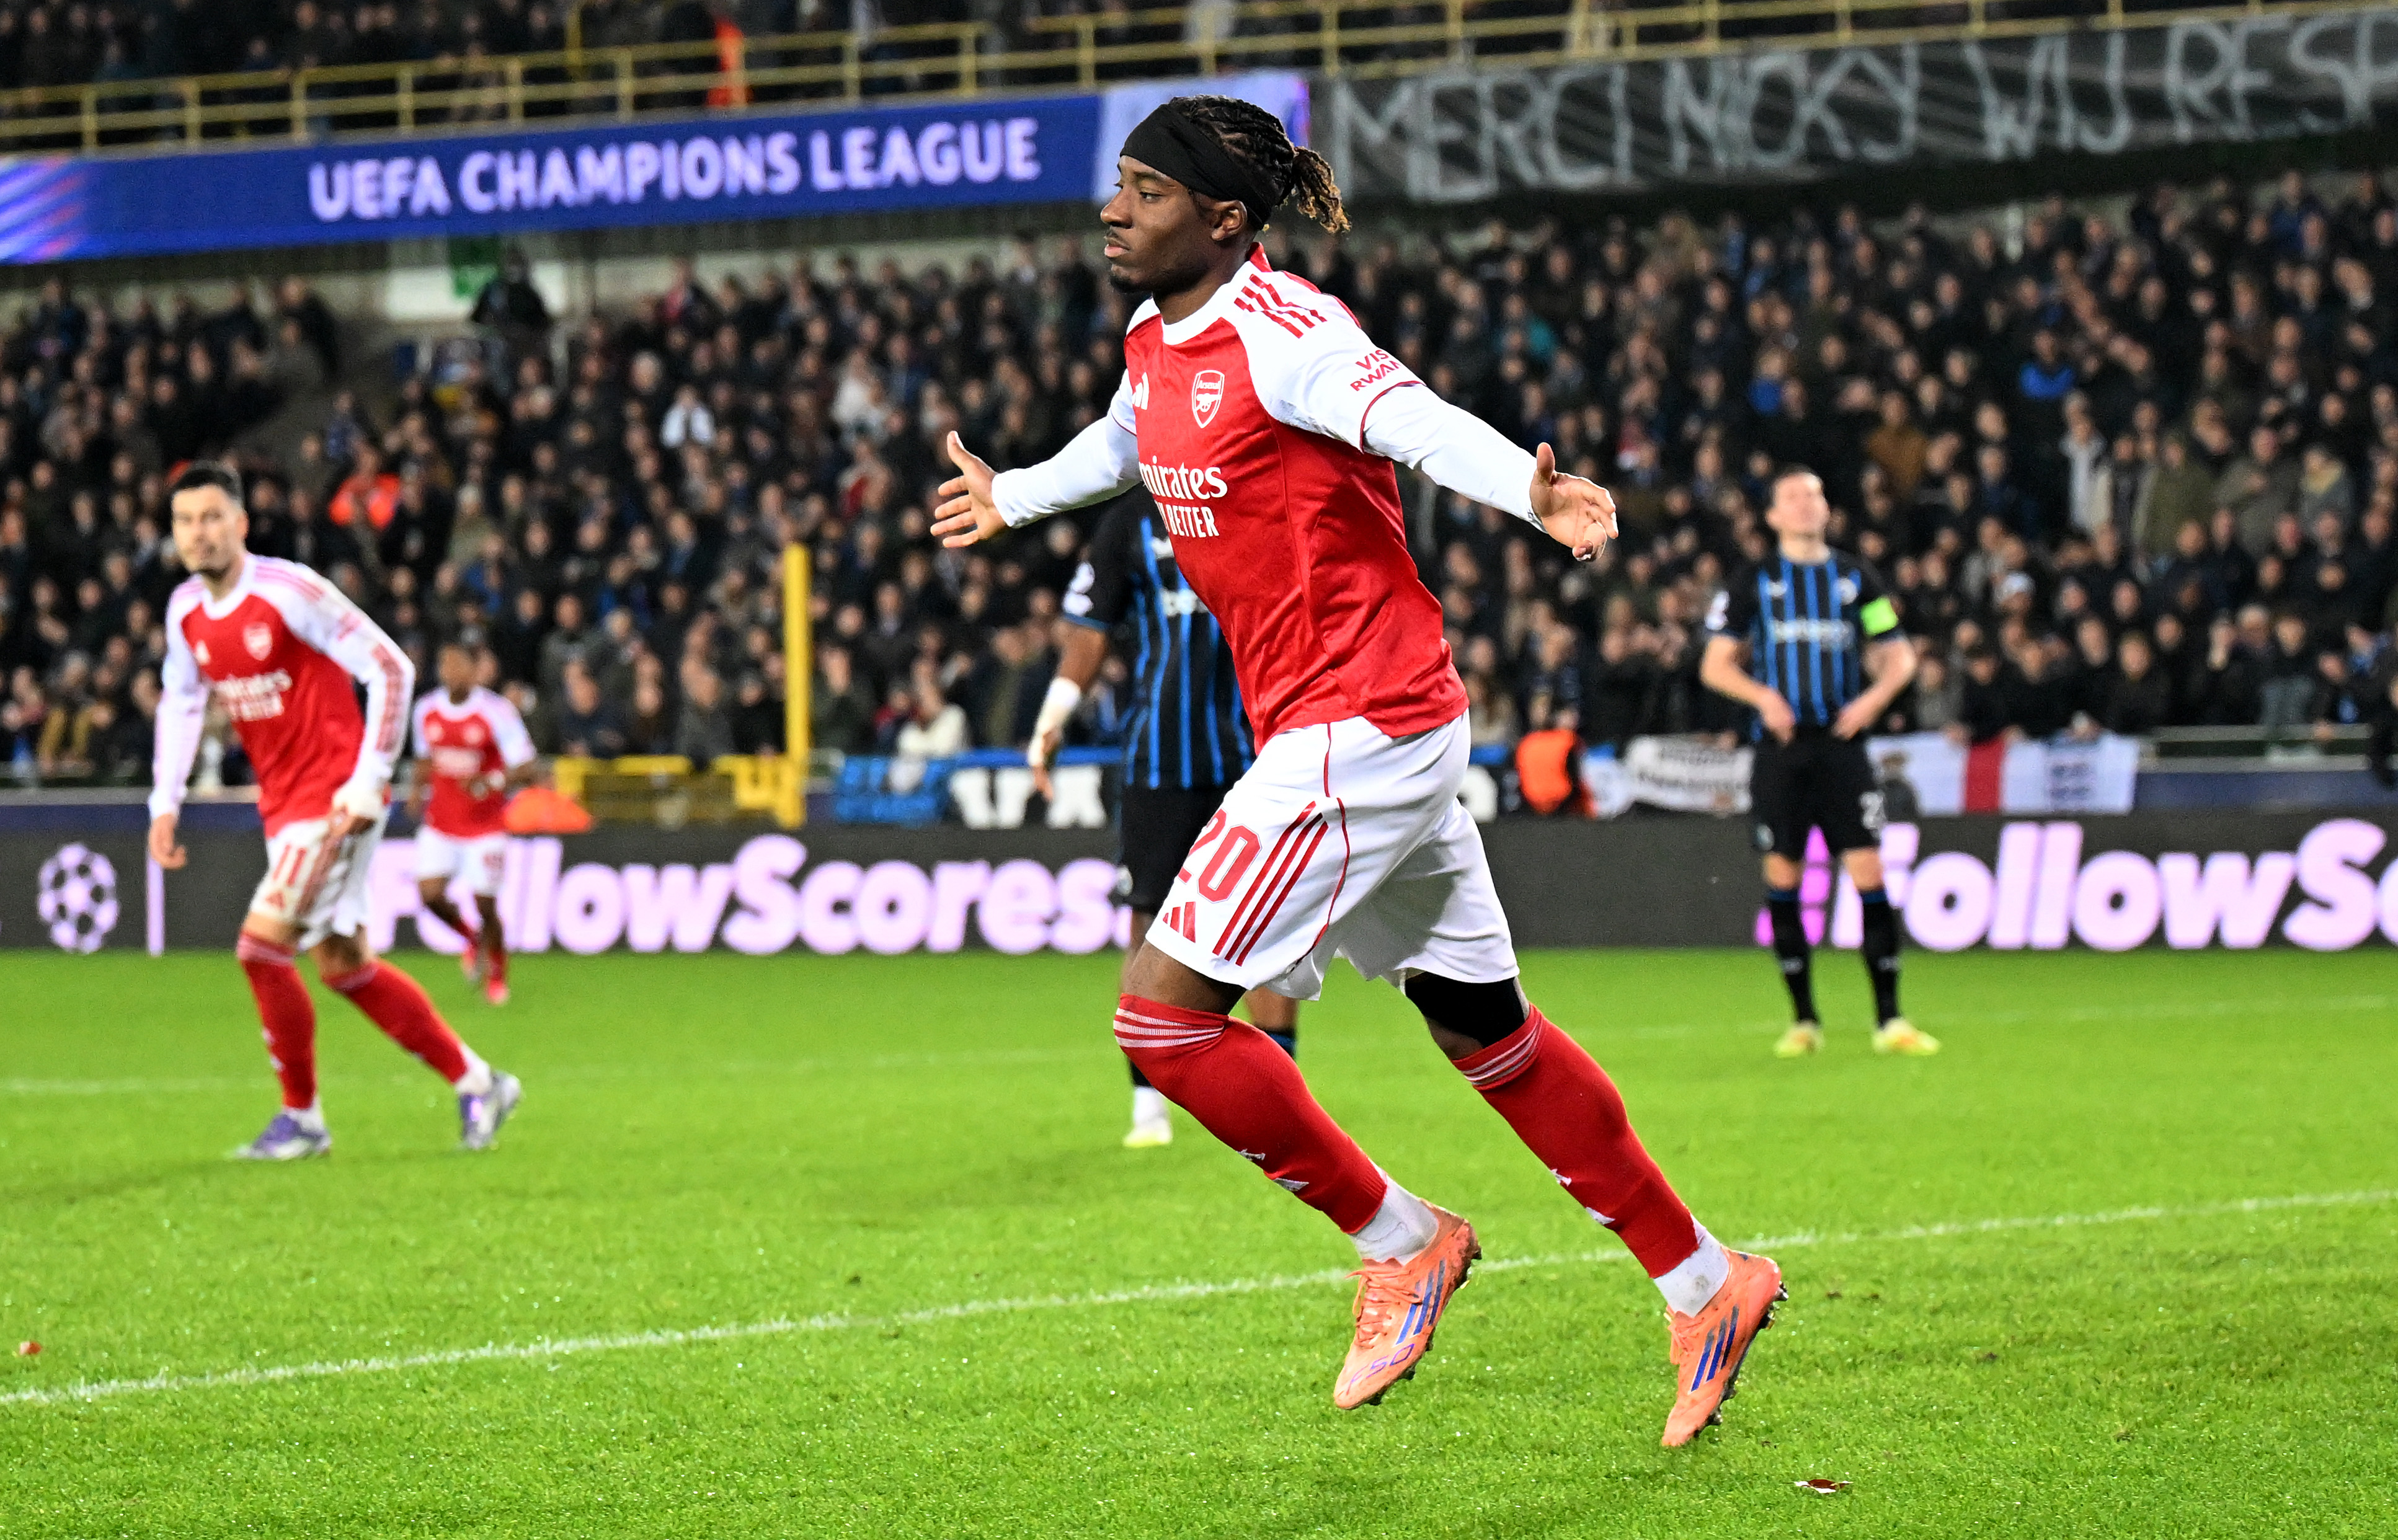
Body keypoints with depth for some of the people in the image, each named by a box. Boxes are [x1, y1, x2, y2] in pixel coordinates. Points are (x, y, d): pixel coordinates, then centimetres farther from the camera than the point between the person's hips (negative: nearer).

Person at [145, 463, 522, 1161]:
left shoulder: (289, 591, -18)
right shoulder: (186, 611, 4)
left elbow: (391, 669, -16)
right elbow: (180, 702, 19)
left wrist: (368, 781, -19)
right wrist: (165, 803, 9)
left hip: (334, 799, -8)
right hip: (283, 806, 8)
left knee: (262, 942, -15)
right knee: (342, 964, 10)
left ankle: (302, 1117, 0)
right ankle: (477, 1083, 22)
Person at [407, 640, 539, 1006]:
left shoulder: (496, 712, -12)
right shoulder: (427, 711, 2)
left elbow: (525, 769, -12)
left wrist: (491, 781, -29)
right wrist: (418, 789, 1)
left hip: (486, 823, -4)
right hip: (441, 822, 4)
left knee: (486, 904, -3)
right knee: (430, 894, -11)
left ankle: (497, 975, 22)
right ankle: (471, 938, 21)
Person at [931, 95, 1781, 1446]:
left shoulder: (1278, 331, -17)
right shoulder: (1157, 339, 11)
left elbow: (1416, 420, -34)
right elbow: (1124, 443, 35)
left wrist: (1528, 488, -55)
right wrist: (1011, 499, 54)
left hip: (1354, 735, -10)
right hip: (1393, 730, 10)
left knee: (1165, 1016, -10)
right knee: (1486, 1033, 14)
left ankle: (1400, 1241, 5)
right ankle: (1705, 1284, 22)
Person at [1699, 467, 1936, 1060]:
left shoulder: (1857, 580, 10)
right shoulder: (1753, 584, 7)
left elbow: (1899, 656, 15)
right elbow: (1715, 665, 6)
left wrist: (1874, 698, -5)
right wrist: (1763, 696, -11)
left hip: (1841, 743, 0)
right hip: (1781, 746, 0)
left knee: (1869, 872, -8)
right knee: (1782, 877, 1)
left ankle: (1889, 1020, -4)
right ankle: (1804, 1020, 11)